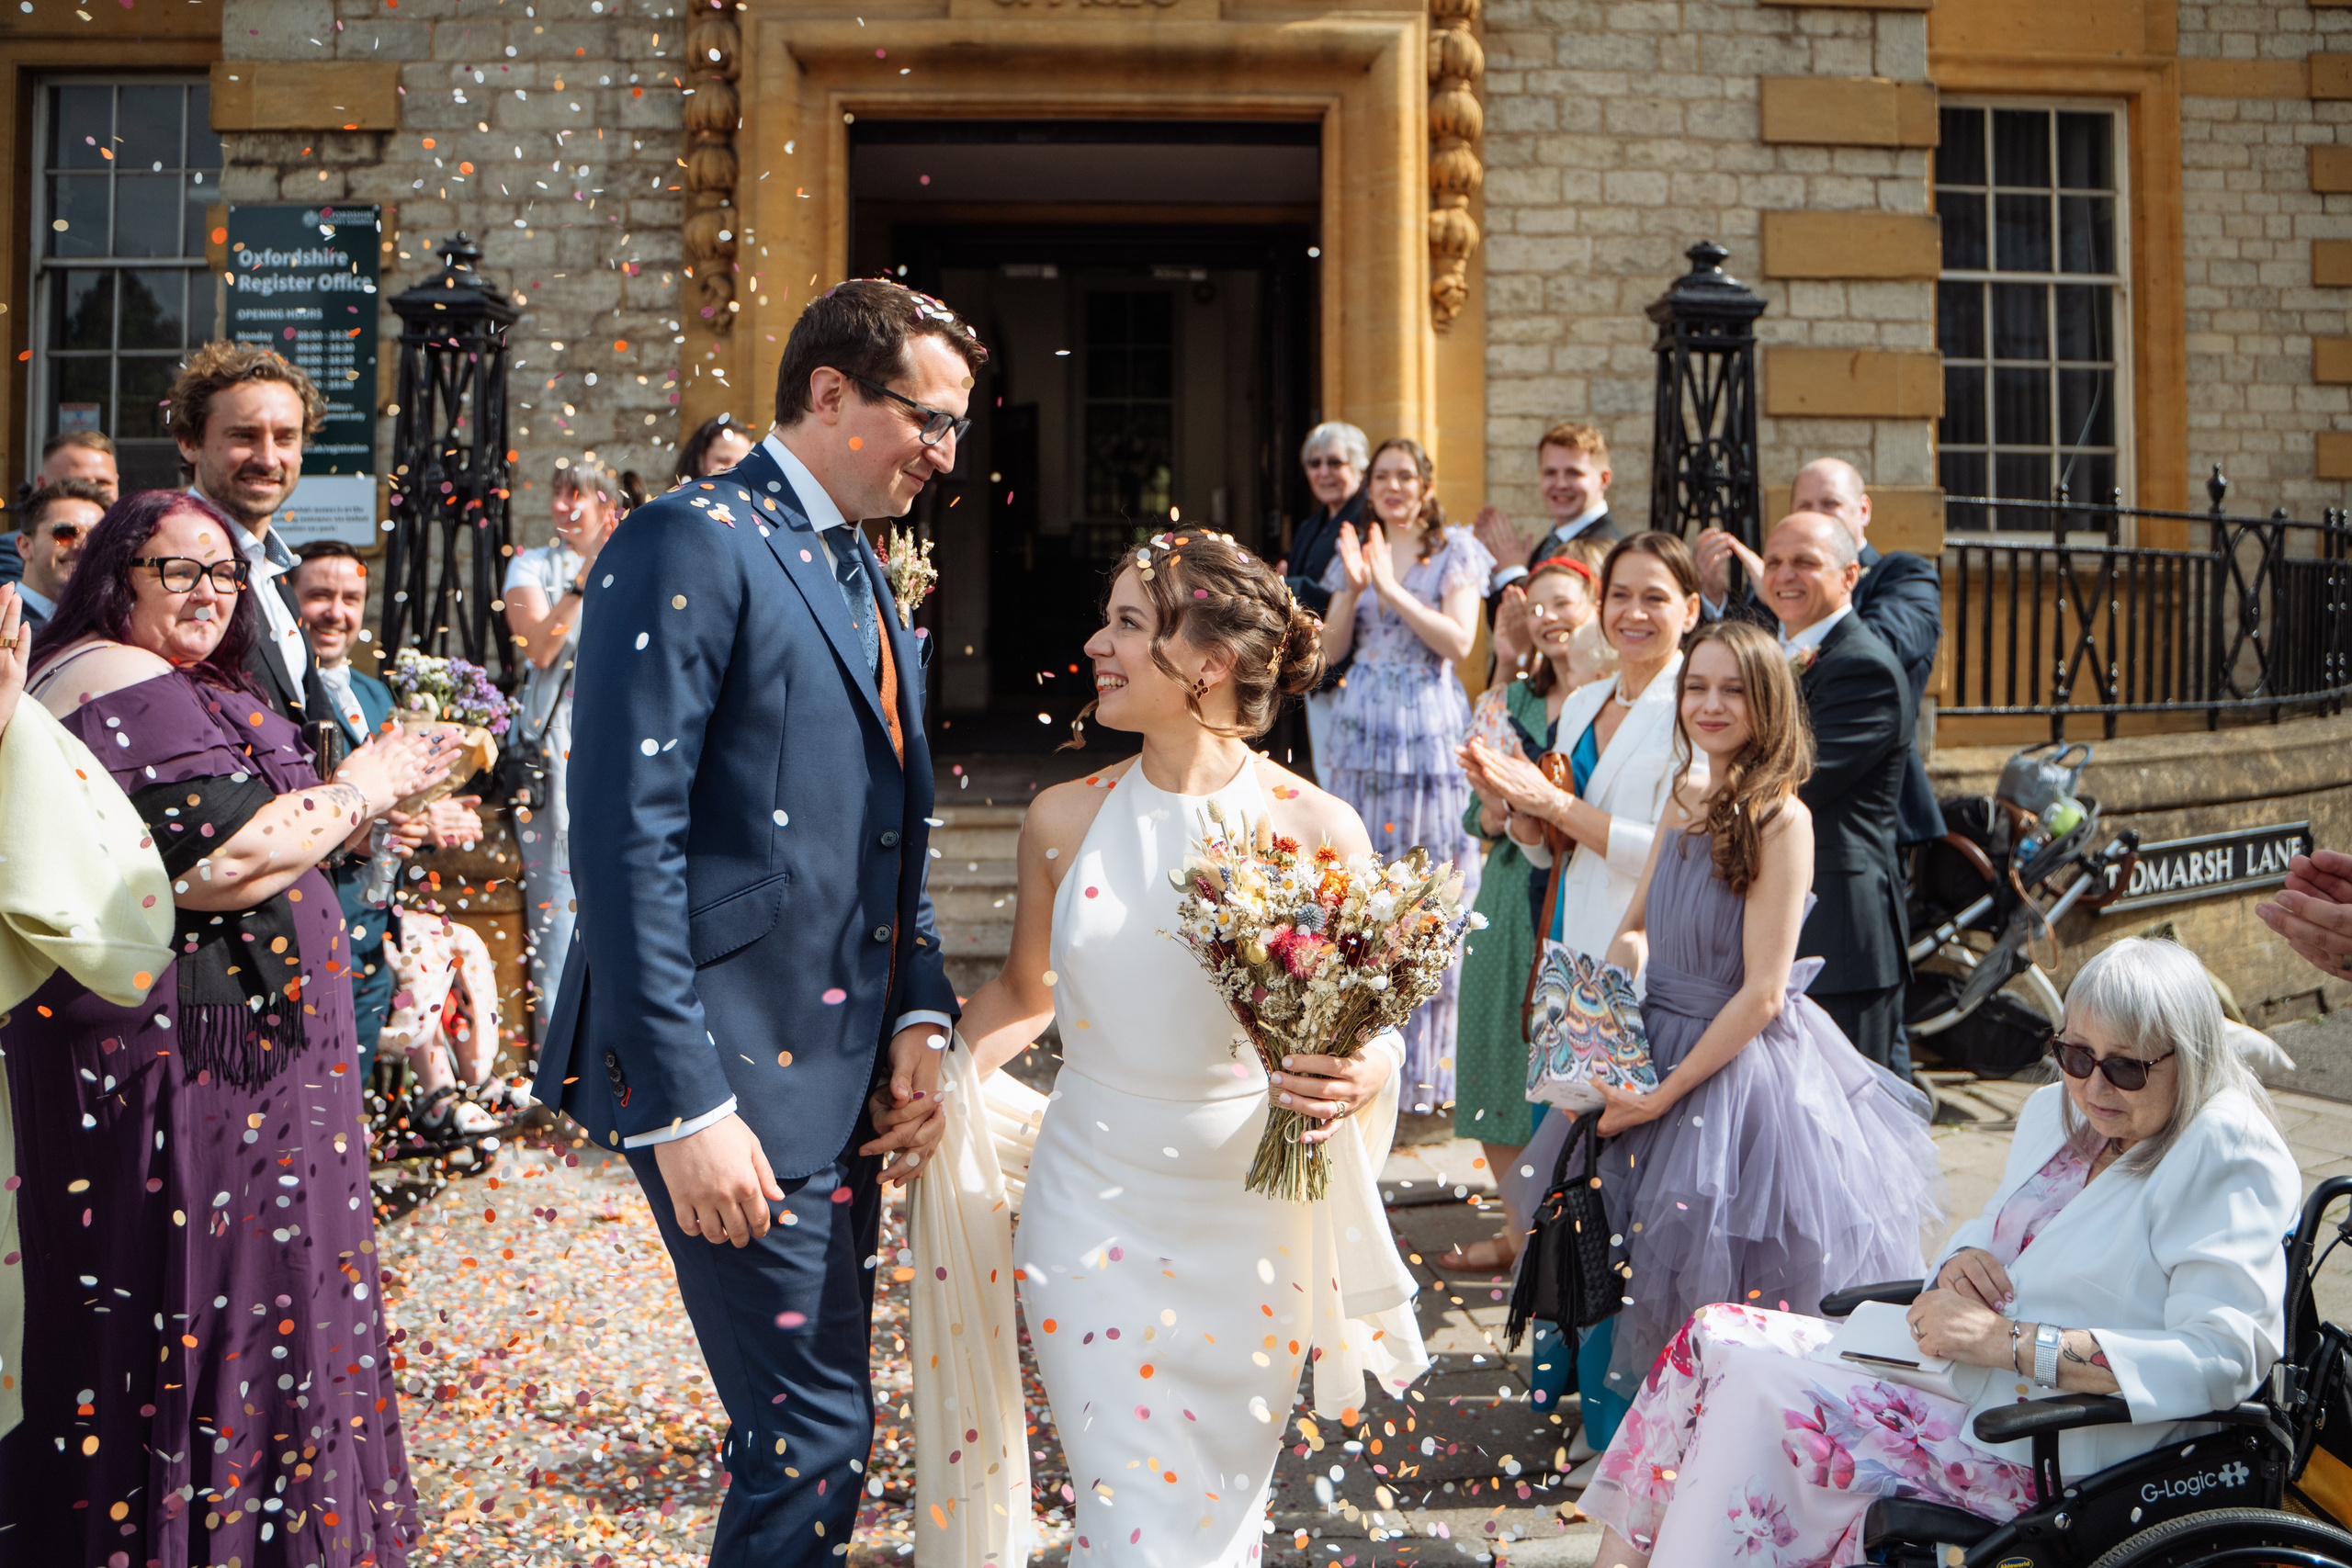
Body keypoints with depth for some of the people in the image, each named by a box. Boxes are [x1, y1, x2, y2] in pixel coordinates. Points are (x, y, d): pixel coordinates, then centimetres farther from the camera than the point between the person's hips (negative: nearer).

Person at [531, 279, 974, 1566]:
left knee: (819, 1413, 16)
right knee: (812, 1435, -5)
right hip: (737, 1073, -9)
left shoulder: (860, 574, 16)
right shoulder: (690, 544, -12)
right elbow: (626, 837, -18)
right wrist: (685, 1105, -21)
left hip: (845, 1068, 9)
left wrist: (917, 1019, 5)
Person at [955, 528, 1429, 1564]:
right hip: (1096, 1204, 1)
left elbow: (1371, 1022, -1)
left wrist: (1356, 1080, -23)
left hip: (1251, 1215, 0)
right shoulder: (1065, 820, -1)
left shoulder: (1319, 831, -9)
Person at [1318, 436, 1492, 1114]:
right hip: (1362, 727, 4)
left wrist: (1392, 588, -15)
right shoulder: (1355, 551, 14)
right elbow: (1330, 649, 8)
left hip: (1429, 728, -3)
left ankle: (1425, 1063, 3)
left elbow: (1459, 640, -9)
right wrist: (1354, 586, -8)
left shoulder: (1455, 551, 3)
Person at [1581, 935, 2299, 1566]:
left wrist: (2008, 1342, -26)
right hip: (1949, 1368, 9)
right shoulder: (2058, 1111, 10)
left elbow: (2224, 1355, -24)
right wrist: (1961, 1259, -3)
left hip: (2037, 1454, -9)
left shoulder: (2228, 1155, -14)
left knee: (1762, 1392, -21)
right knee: (1712, 1336, -2)